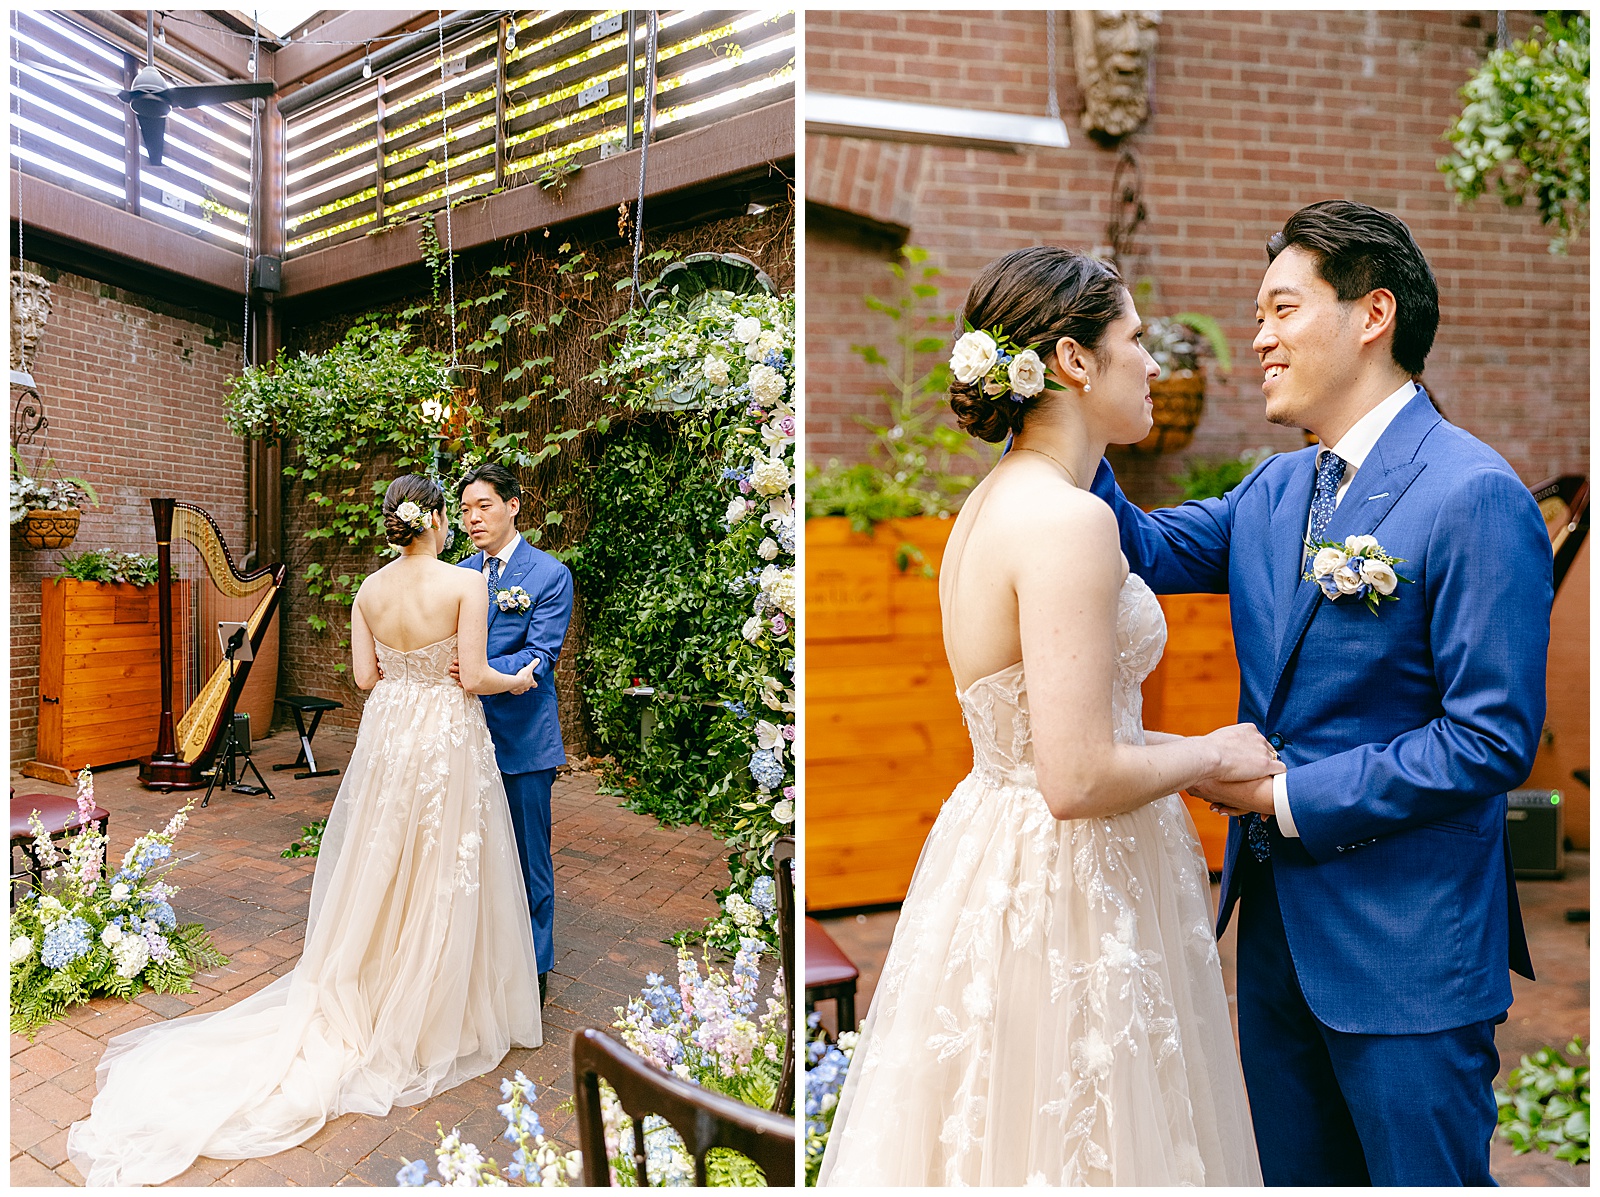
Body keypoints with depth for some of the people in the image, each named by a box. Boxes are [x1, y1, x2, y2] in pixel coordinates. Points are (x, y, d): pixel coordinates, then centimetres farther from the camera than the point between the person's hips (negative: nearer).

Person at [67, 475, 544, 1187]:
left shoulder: (369, 589, -1)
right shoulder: (466, 585, -17)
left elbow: (364, 675, 4)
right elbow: (474, 677, -17)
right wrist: (518, 680, 2)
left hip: (386, 734, 5)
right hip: (448, 738, -5)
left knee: (377, 872, 19)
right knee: (442, 878, 9)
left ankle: (362, 1001, 33)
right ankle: (433, 1015, 23)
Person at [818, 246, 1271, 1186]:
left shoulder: (993, 501, 8)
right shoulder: (1068, 520, -22)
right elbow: (1078, 781, -25)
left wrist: (1188, 755, 10)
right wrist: (1214, 756, -8)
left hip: (992, 865, 9)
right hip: (1065, 896, -9)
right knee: (1076, 1142, 12)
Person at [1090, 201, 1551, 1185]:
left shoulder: (1474, 496, -16)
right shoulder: (1273, 489, 7)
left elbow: (1492, 741, -19)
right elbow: (1148, 551, -5)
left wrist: (1286, 794, -17)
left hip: (1407, 952, -7)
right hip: (1277, 919, 7)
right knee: (1296, 1172, 23)